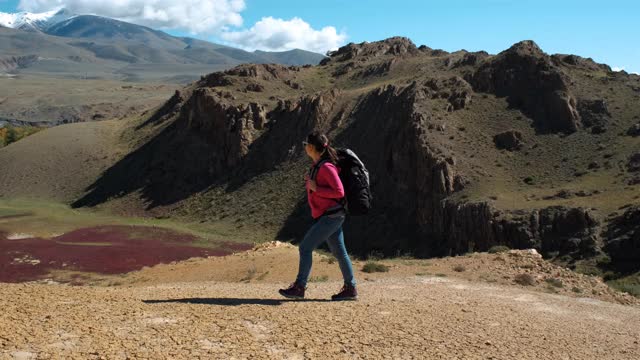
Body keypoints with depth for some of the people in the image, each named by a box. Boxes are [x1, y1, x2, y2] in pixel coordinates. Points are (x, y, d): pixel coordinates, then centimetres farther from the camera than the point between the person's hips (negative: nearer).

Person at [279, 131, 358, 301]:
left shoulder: (327, 167, -17)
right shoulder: (317, 165, 12)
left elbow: (339, 192, -21)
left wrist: (315, 188, -19)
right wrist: (309, 181, 8)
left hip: (331, 216, -10)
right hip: (325, 216, 10)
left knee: (305, 247, -8)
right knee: (338, 251, 12)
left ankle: (299, 287, -2)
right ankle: (350, 288, 18)